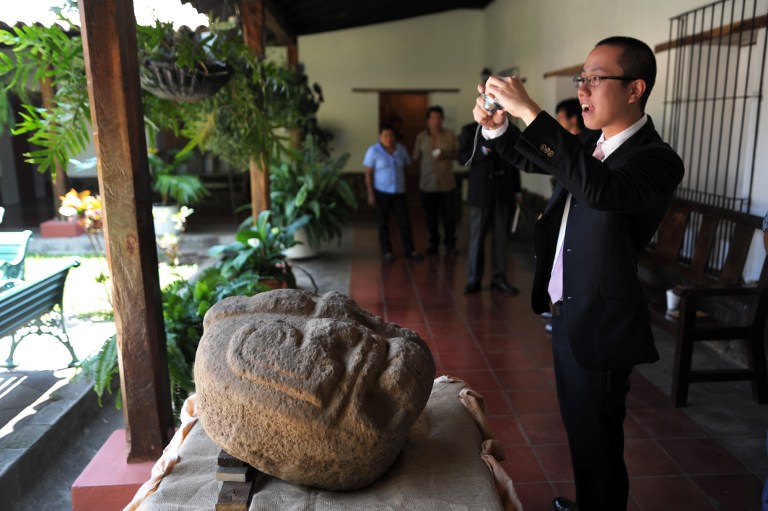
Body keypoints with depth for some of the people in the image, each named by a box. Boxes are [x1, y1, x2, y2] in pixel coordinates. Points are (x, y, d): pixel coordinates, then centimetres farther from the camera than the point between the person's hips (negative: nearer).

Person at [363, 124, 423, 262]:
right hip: (381, 192, -3)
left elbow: (405, 168, 11)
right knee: (383, 223, 6)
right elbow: (368, 174, -8)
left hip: (399, 192, 3)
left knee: (405, 222, 3)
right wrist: (370, 193, -12)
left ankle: (410, 251, 12)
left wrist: (405, 186, 9)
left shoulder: (401, 149, 3)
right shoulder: (373, 151, -9)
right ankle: (386, 252, 16)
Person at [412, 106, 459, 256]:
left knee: (449, 215, 0)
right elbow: (416, 157, 5)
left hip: (447, 183, -1)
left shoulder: (449, 135, 1)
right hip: (428, 183, 1)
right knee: (431, 215, 8)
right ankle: (433, 243, 22)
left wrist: (446, 155, -14)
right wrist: (429, 156, -10)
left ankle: (450, 244, 12)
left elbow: (456, 153, 3)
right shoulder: (421, 137, 3)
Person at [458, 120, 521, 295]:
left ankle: (499, 279, 11)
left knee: (501, 237, 3)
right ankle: (474, 280, 7)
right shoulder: (469, 130, 4)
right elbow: (462, 158, -4)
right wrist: (484, 149, -18)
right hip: (481, 191, -2)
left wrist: (517, 190, 11)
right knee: (477, 236, 0)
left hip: (504, 192, 2)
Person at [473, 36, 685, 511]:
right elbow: (531, 158, 18)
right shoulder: (592, 145, 5)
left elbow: (600, 188, -40)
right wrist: (496, 127, -3)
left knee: (598, 445, 9)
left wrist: (529, 111, -38)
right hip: (567, 315, 8)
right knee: (579, 431, 25)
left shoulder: (656, 160, -20)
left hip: (599, 328, -8)